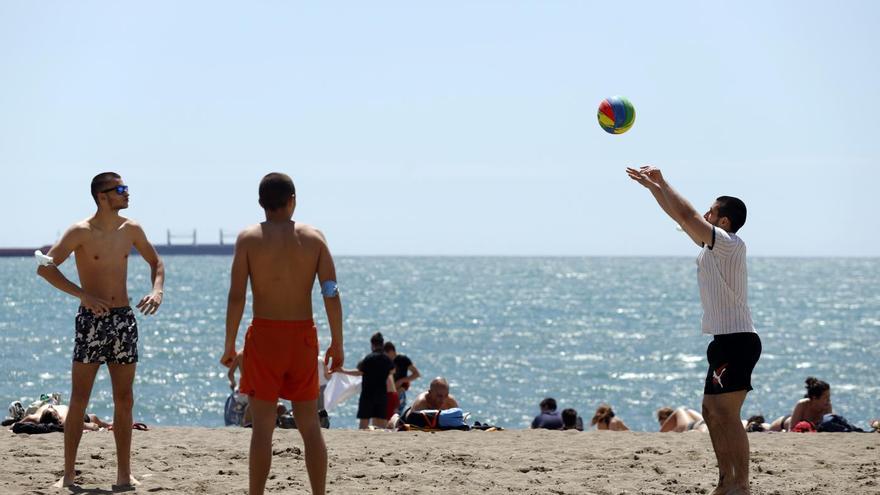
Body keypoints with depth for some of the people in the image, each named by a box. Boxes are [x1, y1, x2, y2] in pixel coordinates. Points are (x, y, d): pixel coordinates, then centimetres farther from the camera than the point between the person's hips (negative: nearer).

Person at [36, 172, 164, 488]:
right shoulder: (81, 232, -9)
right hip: (92, 319, -4)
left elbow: (156, 263, 20)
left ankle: (124, 473, 11)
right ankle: (68, 473, 1)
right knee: (79, 400, -4)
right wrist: (82, 294, -24)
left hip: (124, 319, 5)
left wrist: (157, 290, -1)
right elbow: (45, 267, -15)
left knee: (124, 401, 6)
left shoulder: (131, 230, 6)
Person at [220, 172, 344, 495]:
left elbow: (236, 296, -8)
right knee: (310, 426, 9)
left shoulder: (249, 238, -3)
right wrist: (337, 343, 4)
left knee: (263, 426, 0)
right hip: (303, 335, 2)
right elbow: (332, 294, -2)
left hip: (264, 335, -2)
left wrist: (229, 346, -2)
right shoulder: (314, 237, 3)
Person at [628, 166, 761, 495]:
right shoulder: (713, 244, 14)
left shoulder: (731, 244, -12)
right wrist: (652, 186, 20)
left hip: (738, 341, -10)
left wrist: (661, 182, -9)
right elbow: (681, 218, 22)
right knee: (712, 412, 12)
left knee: (727, 414, -15)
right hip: (724, 342, 10)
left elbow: (686, 215, -18)